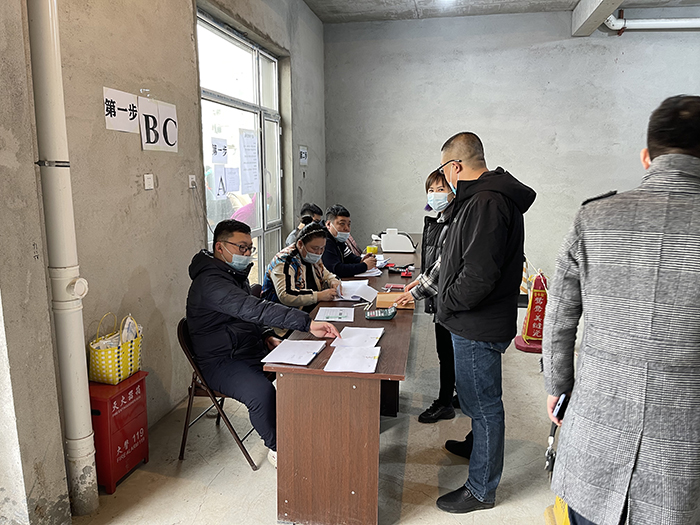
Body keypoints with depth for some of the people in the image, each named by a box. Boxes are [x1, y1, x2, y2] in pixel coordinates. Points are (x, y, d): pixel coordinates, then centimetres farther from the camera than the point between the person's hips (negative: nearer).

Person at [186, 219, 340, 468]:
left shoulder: (236, 273, 10)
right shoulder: (210, 282, -23)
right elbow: (254, 309, -38)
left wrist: (267, 337, 1)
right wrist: (308, 323, -45)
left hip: (252, 350, 9)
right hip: (221, 362, -9)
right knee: (262, 393, -33)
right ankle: (276, 448, -6)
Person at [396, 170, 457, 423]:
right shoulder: (437, 220, 11)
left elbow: (446, 263, -23)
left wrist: (417, 292, -19)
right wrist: (421, 279, 10)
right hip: (441, 296, 10)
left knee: (446, 350, 2)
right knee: (448, 348, 19)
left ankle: (444, 403, 16)